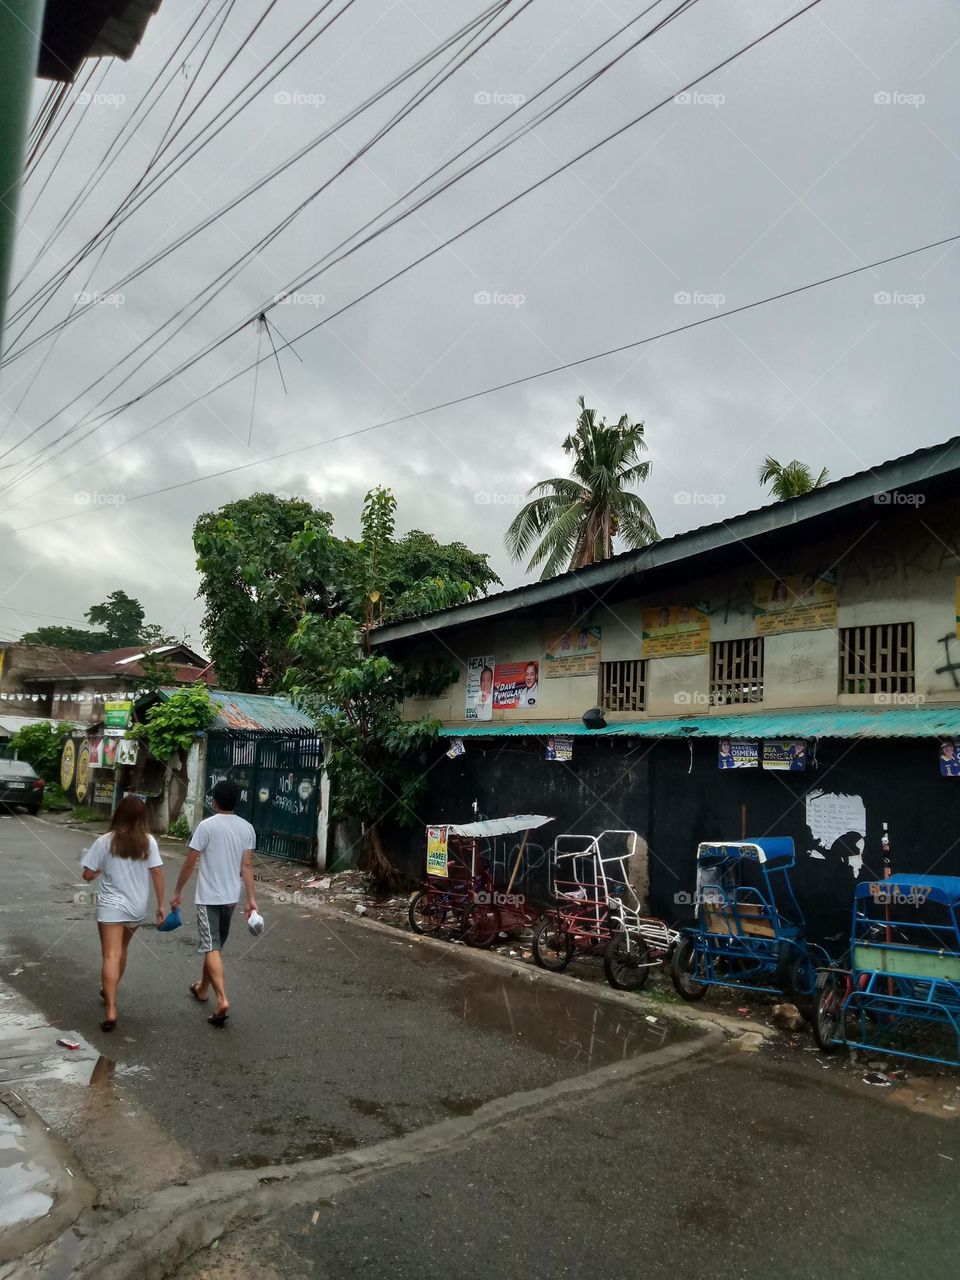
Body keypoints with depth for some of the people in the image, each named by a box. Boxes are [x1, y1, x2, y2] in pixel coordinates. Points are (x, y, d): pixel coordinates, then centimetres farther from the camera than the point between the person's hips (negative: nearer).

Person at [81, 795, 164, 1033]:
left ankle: (110, 1010, -15)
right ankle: (109, 991, 42)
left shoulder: (104, 841, -9)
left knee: (111, 956, -5)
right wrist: (161, 904, 2)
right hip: (137, 907, 3)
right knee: (121, 951, 24)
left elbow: (88, 875, -6)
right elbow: (157, 873, -6)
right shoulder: (148, 842, -5)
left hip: (111, 906, -3)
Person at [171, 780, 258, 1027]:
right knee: (216, 946, 21)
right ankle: (202, 989, 38)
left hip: (208, 897, -5)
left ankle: (222, 1000, -17)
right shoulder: (247, 828, 0)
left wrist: (177, 892, 2)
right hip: (231, 897, 6)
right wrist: (251, 899, 2)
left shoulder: (207, 826, -13)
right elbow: (246, 866, -1)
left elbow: (190, 863, -9)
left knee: (211, 947, -5)